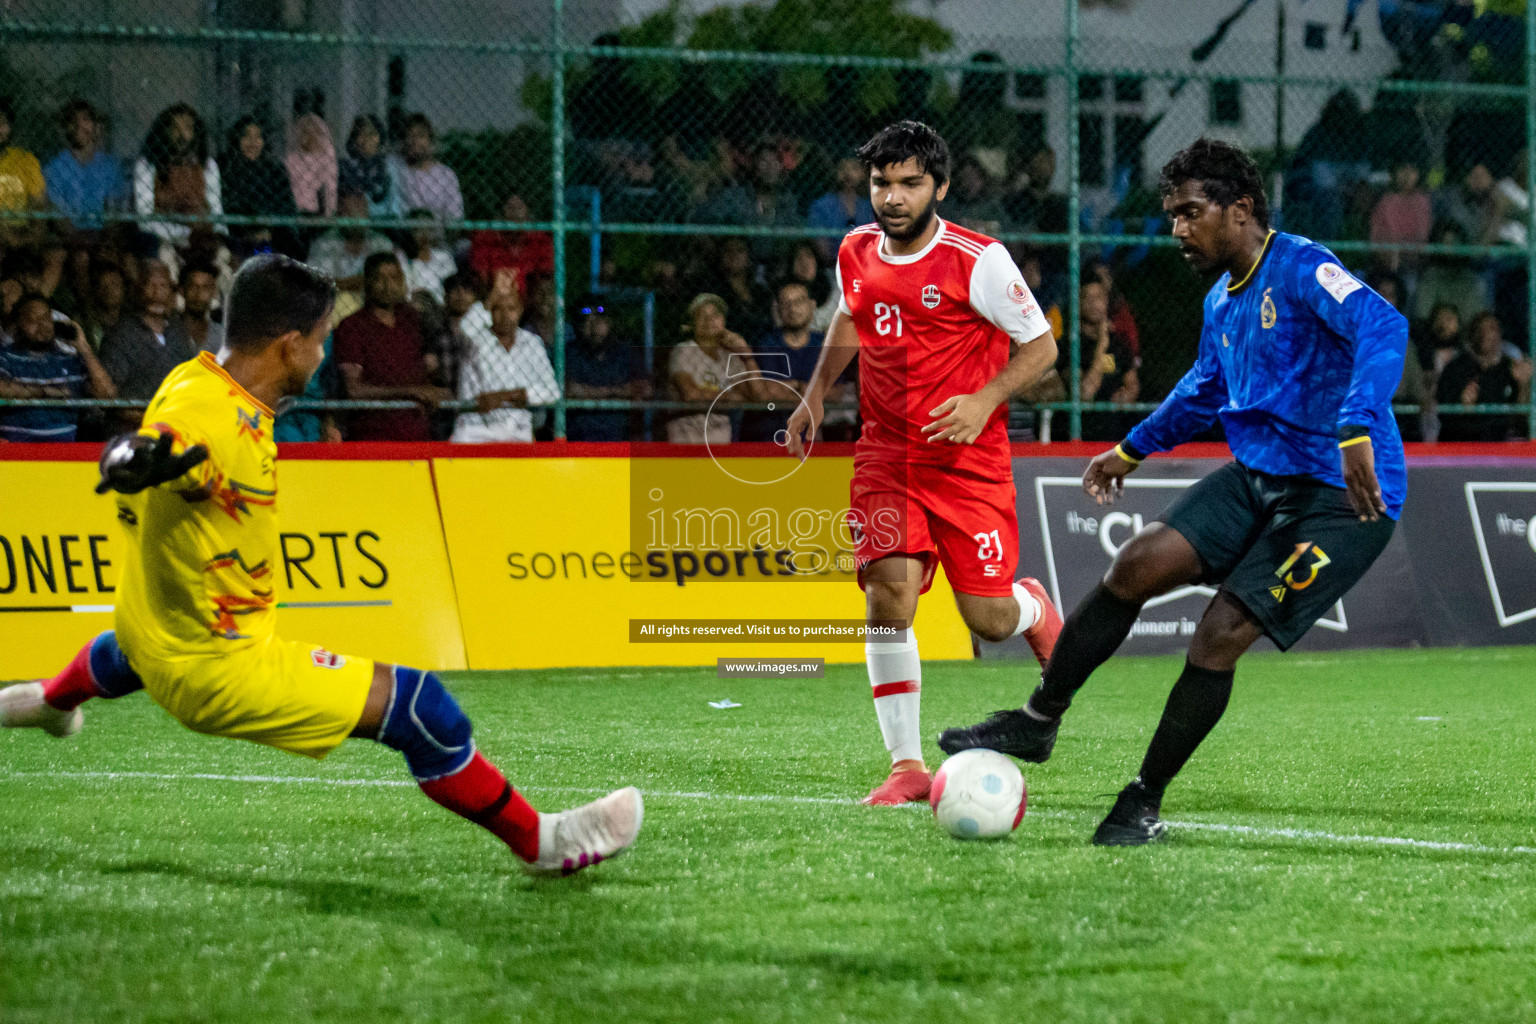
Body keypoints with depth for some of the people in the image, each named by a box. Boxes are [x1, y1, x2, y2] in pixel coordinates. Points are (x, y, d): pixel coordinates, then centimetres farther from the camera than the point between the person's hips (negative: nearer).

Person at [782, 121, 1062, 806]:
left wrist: (985, 400, -20)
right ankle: (906, 765, -7)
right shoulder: (856, 254, 4)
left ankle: (1034, 609, 37)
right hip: (885, 454, 3)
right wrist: (816, 394, 16)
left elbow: (1040, 346, -6)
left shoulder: (977, 261, -12)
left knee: (989, 620, -3)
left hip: (969, 460, -3)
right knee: (889, 596, -14)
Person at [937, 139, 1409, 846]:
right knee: (1137, 566, -7)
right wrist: (1133, 449, 38)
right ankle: (1037, 722, 7)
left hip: (1343, 498, -8)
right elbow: (1205, 390, 33)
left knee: (1220, 636, -14)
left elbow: (1382, 329, -33)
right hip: (1257, 478, 8)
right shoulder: (1222, 302, 13)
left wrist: (1356, 431, -45)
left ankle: (1144, 804, 1)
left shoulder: (1302, 270, -16)